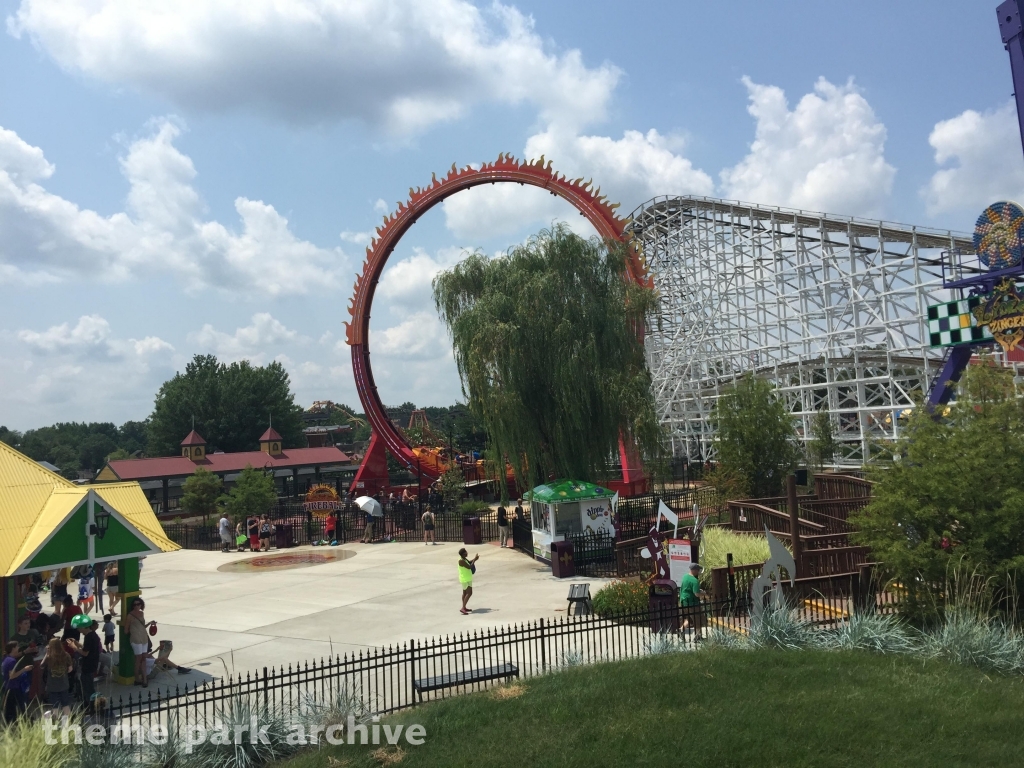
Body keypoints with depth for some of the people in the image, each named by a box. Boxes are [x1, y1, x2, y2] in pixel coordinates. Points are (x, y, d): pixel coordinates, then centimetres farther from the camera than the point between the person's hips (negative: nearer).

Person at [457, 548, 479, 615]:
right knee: (469, 593, -14)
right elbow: (469, 567, -24)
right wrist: (474, 560, -16)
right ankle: (462, 608, -17)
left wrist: (474, 559, 10)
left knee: (465, 593, 16)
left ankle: (464, 608, 24)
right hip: (465, 579, -10)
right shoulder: (461, 561, -22)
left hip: (467, 579, 10)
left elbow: (469, 562, 26)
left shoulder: (464, 559, 7)